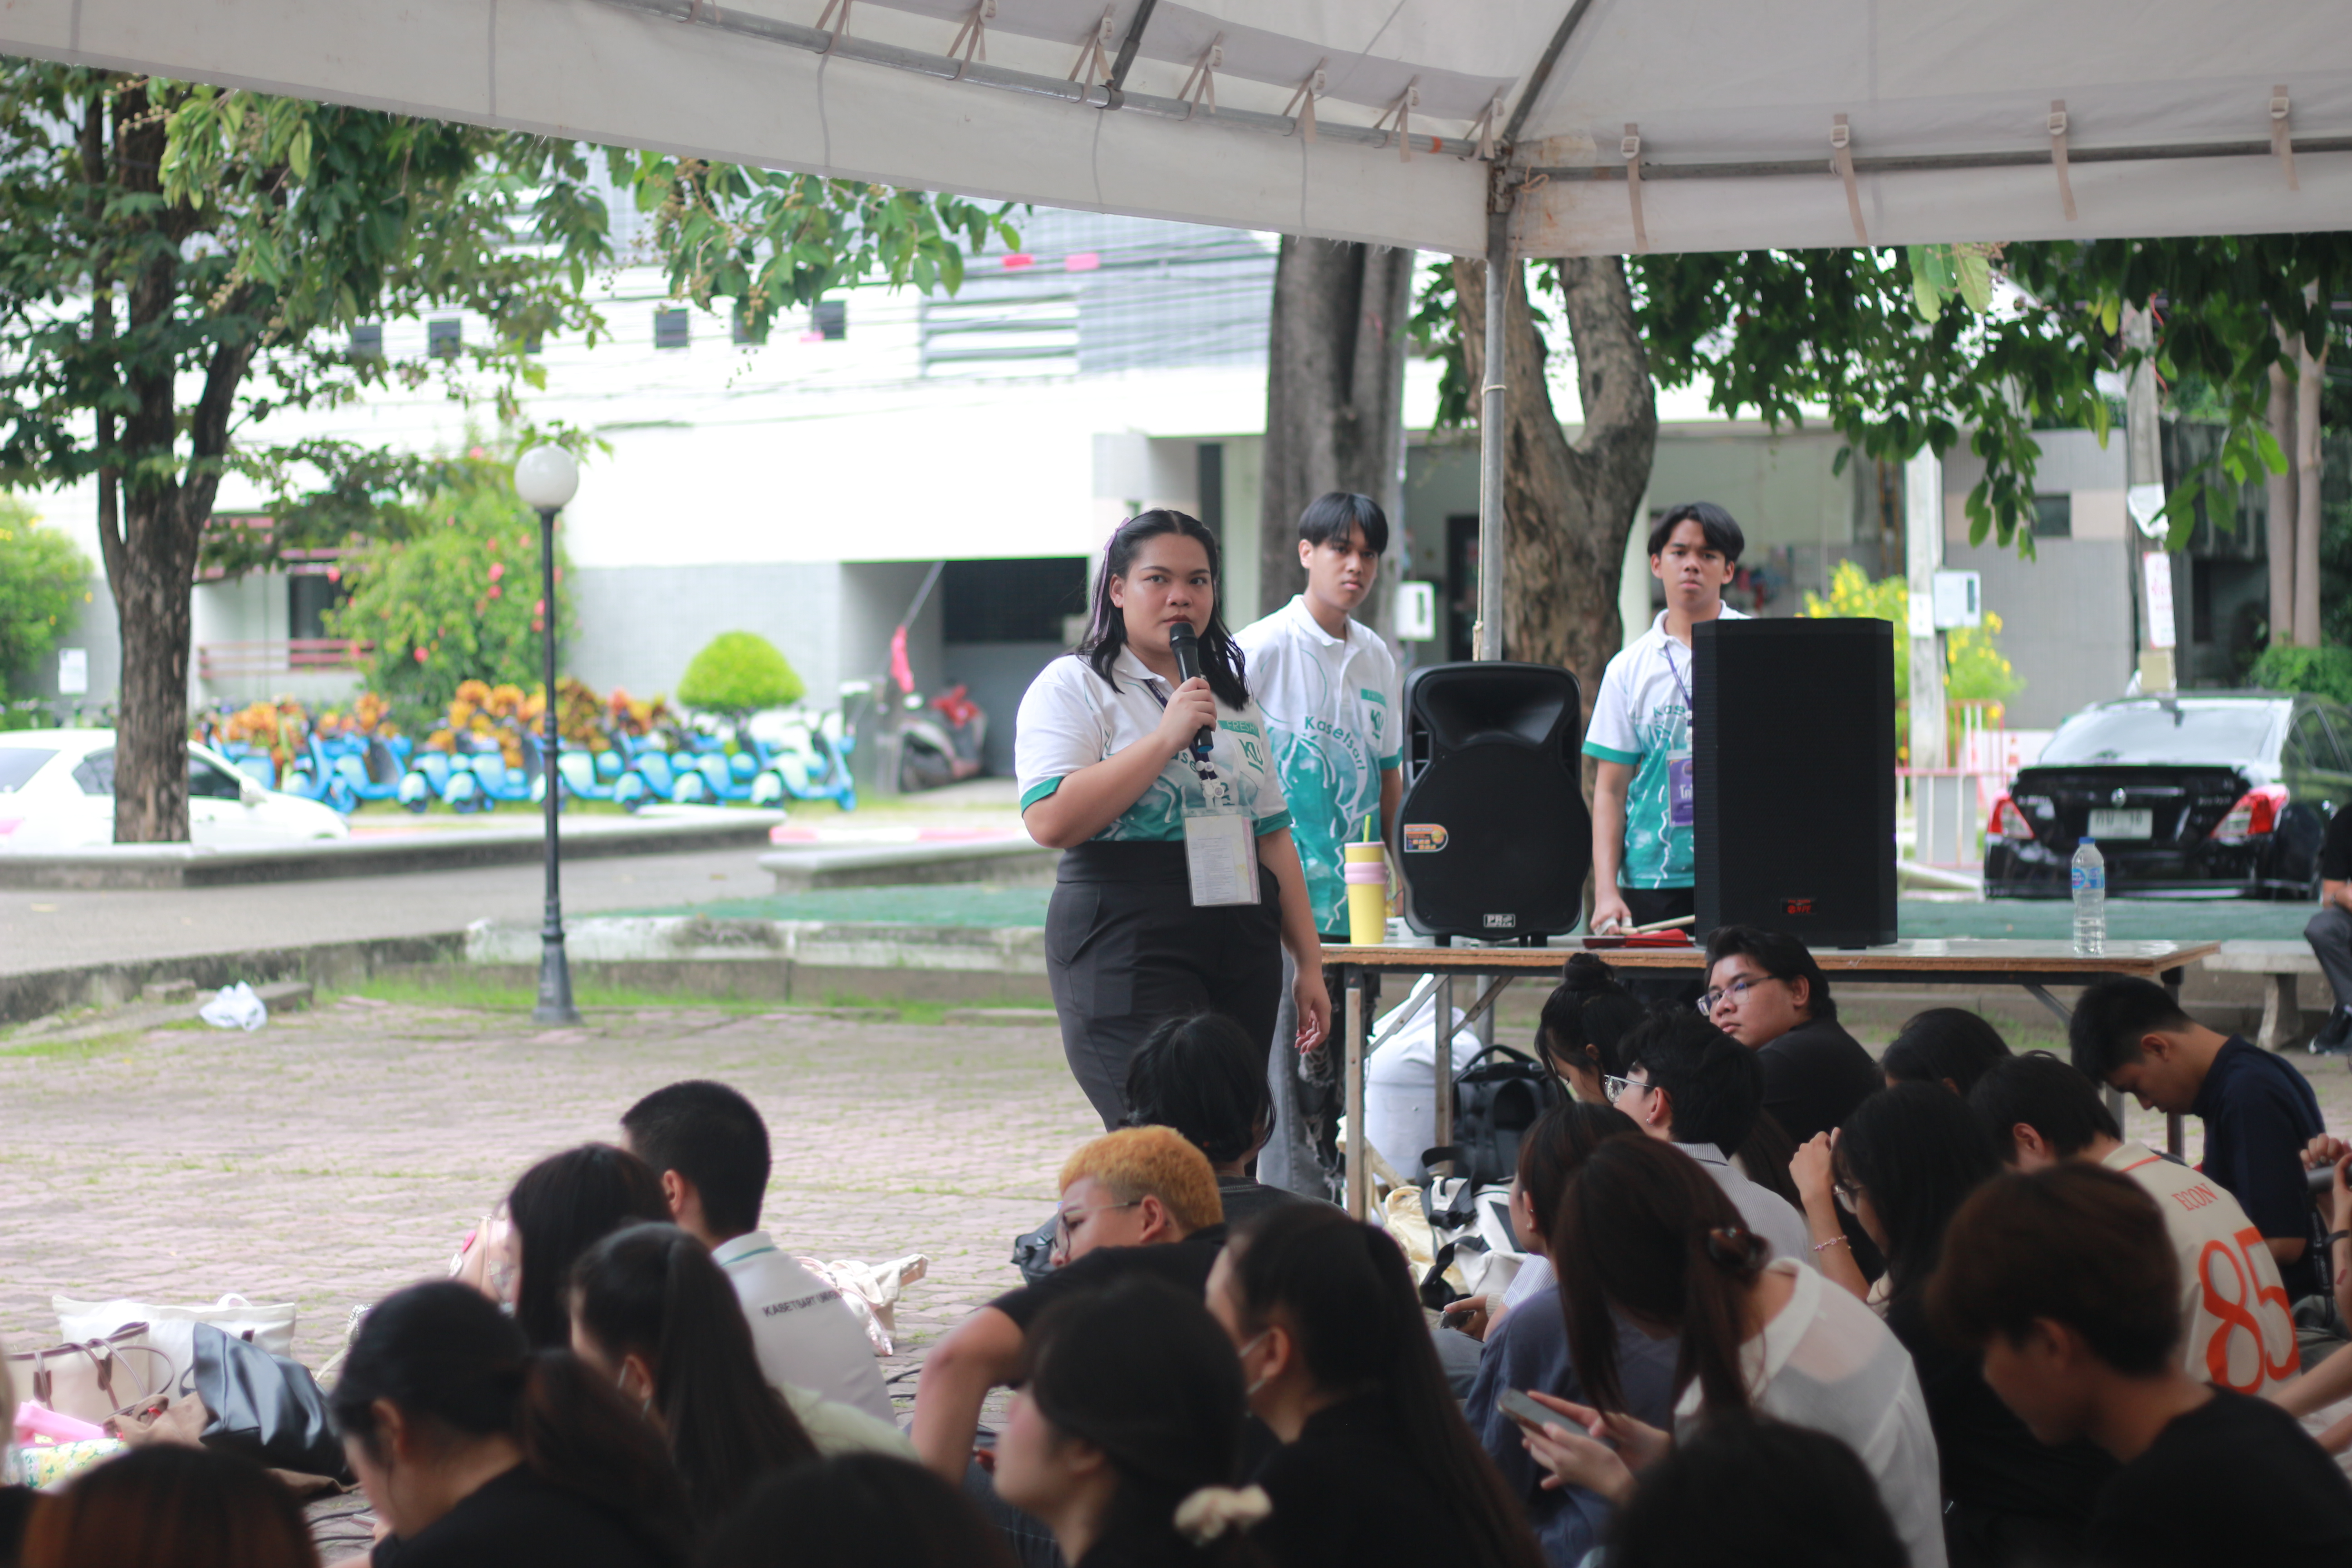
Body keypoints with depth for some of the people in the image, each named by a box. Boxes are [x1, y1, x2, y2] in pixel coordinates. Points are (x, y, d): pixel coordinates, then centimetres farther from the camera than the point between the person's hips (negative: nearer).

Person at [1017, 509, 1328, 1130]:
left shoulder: (1232, 697, 20)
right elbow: (1051, 821, -16)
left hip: (1242, 950, 6)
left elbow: (1273, 836, 22)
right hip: (1128, 952, -6)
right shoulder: (1074, 686, 0)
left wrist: (1309, 963, 16)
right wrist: (1168, 736, -15)